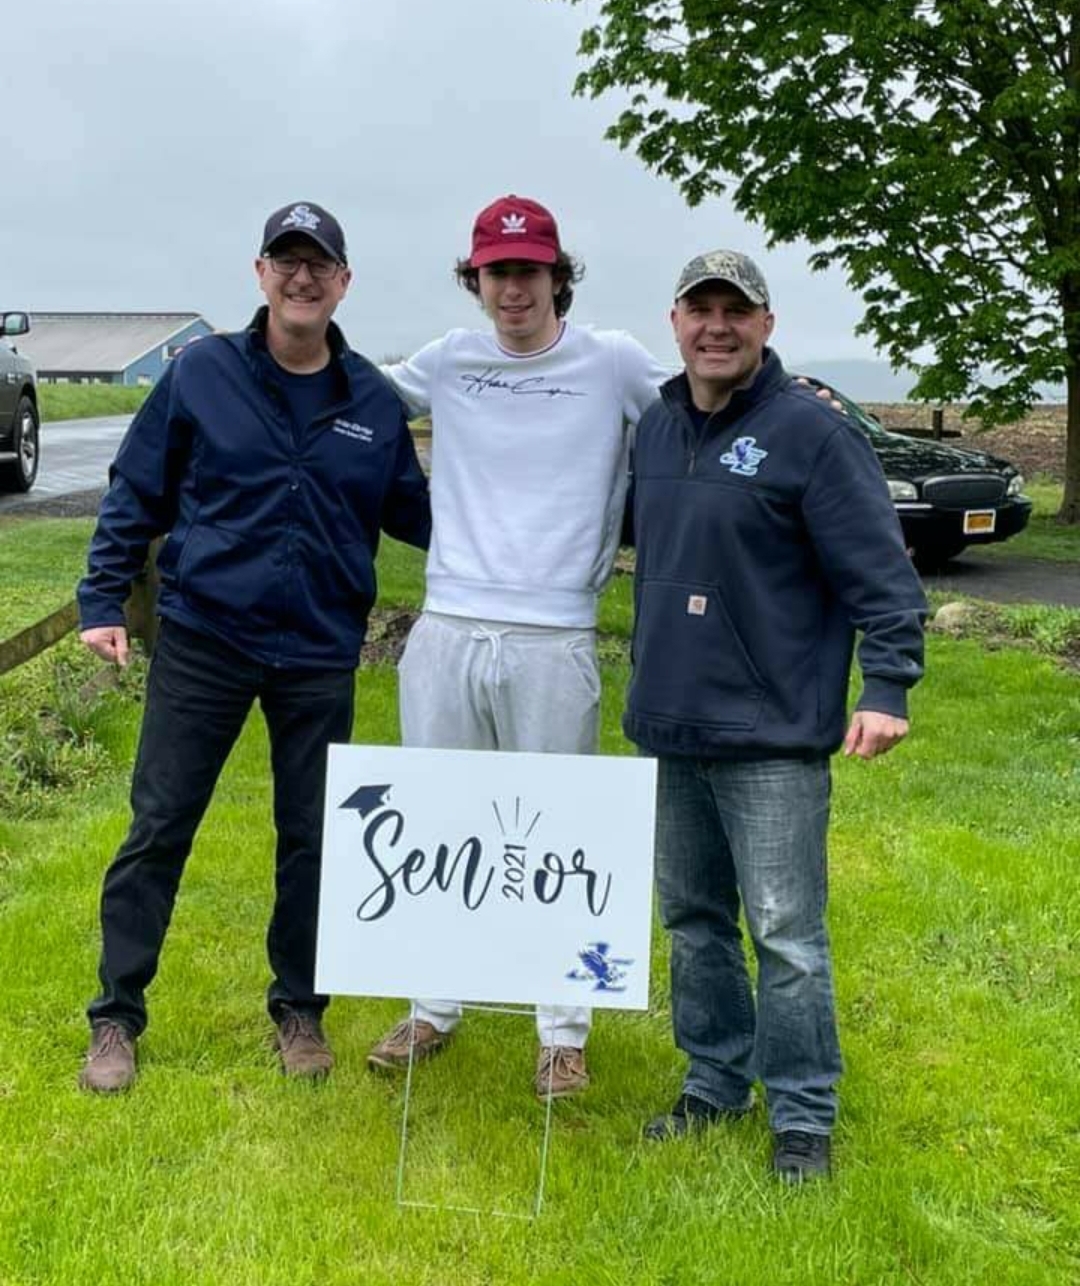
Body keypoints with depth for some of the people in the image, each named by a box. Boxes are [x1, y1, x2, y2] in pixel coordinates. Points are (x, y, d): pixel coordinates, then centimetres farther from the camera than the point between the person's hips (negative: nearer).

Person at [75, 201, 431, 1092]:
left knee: (313, 839, 9)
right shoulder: (202, 374, -2)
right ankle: (117, 1019, 18)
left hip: (320, 655, 2)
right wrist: (103, 600, -2)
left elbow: (418, 515, 11)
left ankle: (300, 1010, 28)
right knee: (158, 830, 3)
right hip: (201, 642, -1)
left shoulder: (375, 402, 3)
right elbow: (135, 495, 3)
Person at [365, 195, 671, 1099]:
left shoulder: (613, 363, -1)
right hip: (445, 634, 4)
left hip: (554, 644, -3)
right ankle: (434, 1009, 31)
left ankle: (564, 1033, 21)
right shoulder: (446, 362, 8)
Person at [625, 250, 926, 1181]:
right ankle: (716, 1083, 31)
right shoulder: (657, 430, 11)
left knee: (786, 933, -1)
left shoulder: (812, 431, -9)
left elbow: (881, 573, -12)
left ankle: (803, 1115, 14)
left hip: (773, 737, -6)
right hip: (671, 729, 7)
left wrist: (888, 687, -20)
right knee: (694, 921, 15)